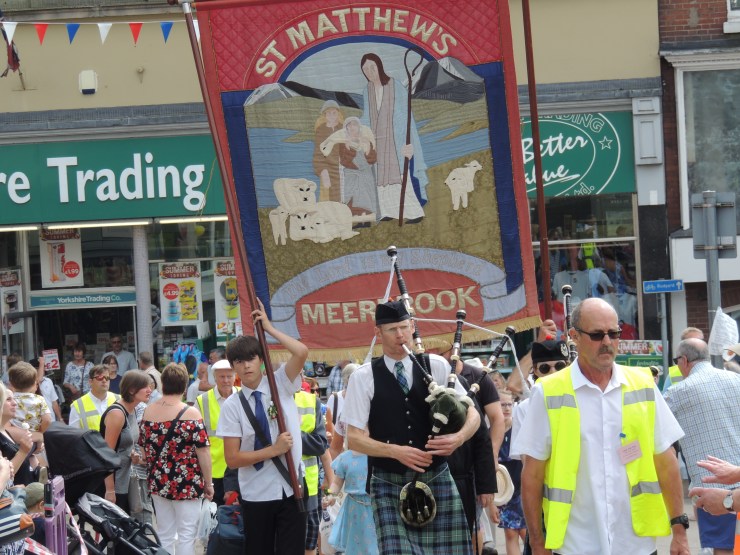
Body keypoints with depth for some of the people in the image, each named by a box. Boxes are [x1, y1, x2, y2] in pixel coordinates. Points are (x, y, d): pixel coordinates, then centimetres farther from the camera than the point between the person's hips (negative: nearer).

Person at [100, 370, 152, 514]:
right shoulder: (117, 413, -18)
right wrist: (110, 490, -22)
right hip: (112, 483, -9)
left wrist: (132, 454, 0)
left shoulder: (131, 411, 9)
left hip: (125, 480, 9)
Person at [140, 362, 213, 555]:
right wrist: (208, 483, -3)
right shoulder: (190, 413, -13)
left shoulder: (148, 412, 2)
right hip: (187, 485, -5)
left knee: (164, 534, 11)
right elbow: (202, 452, -13)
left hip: (158, 483, 5)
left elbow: (144, 449, 11)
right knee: (186, 535, 2)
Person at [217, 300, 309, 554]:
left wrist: (269, 328, -8)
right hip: (256, 495, 0)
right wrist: (274, 450, -14)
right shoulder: (232, 406, -2)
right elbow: (232, 458, -7)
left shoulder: (280, 385, 1)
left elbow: (301, 352, -17)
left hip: (291, 488, 0)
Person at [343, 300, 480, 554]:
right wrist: (397, 451, -15)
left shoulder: (436, 366, 5)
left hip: (436, 479, 2)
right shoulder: (363, 377, 0)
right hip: (389, 484, -2)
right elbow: (354, 437, -2)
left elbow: (472, 413, 6)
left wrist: (459, 437, -15)